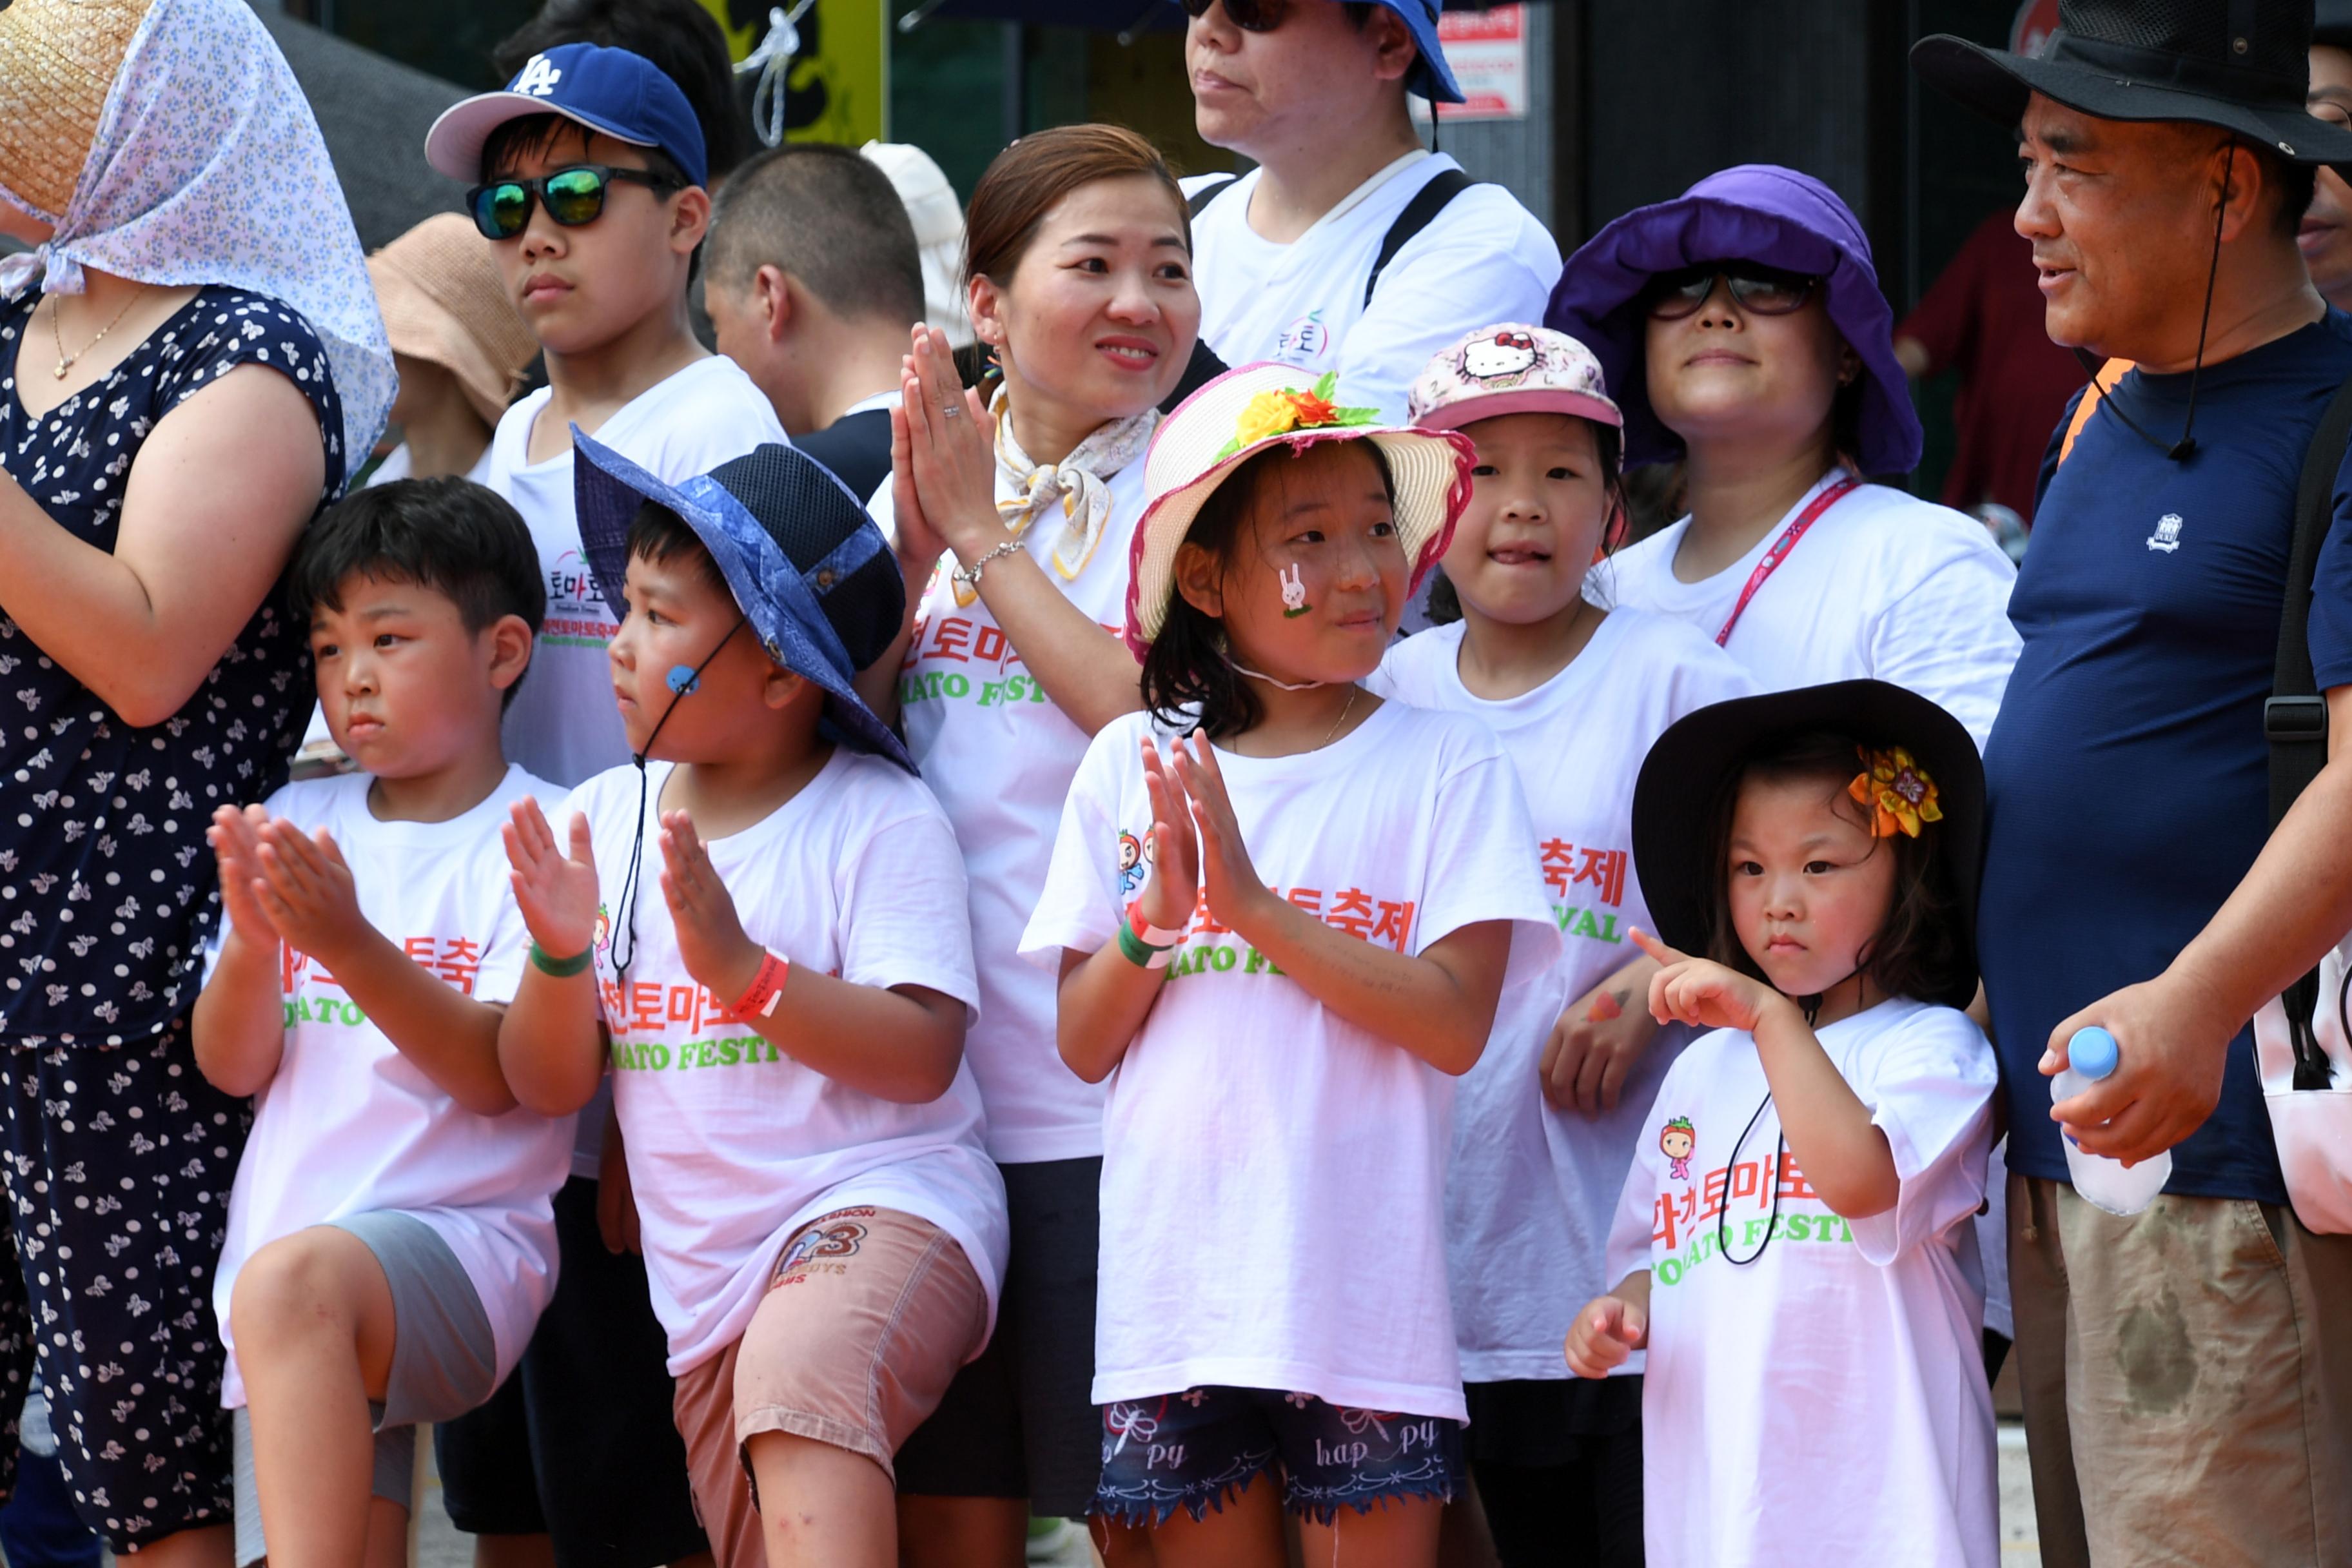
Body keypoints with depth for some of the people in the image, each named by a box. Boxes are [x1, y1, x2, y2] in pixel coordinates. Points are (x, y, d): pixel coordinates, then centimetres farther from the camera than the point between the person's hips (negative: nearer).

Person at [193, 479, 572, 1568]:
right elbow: (233, 1068, 10)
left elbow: (499, 1076, -11)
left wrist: (352, 948, -24)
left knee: (295, 1280, -36)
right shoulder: (297, 822, 14)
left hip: (463, 1240, -6)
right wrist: (252, 942, -11)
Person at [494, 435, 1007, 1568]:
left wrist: (740, 967, -24)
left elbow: (923, 1056, -16)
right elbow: (546, 1086, 7)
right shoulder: (605, 819, 8)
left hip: (882, 1200, -6)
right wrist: (560, 957, -13)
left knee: (799, 1363, -37)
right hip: (703, 1268, 7)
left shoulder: (880, 818, -6)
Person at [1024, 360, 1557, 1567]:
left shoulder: (1445, 766, -1)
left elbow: (1455, 1024, -10)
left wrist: (1254, 904, -15)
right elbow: (1084, 1045, 7)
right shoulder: (1130, 766, 7)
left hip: (1366, 1278, -2)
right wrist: (1155, 919, -11)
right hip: (1174, 1277, 2)